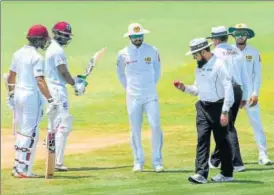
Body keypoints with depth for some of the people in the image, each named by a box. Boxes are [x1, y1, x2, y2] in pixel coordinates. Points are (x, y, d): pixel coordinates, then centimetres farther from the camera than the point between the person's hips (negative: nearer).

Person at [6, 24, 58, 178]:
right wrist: (51, 100, -27)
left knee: (21, 131, 16)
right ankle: (23, 170, -4)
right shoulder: (37, 57, -16)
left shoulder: (19, 53, 9)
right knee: (30, 133, -3)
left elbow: (11, 76, 17)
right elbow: (40, 81, -24)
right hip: (32, 96, -8)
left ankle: (18, 167, 18)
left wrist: (11, 94, 28)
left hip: (18, 94, 8)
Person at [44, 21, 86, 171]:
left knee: (56, 125, 15)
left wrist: (74, 80, 14)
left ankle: (53, 160, 19)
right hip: (58, 90, -11)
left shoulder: (51, 48, 17)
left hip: (51, 89, 11)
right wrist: (75, 85, -7)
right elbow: (63, 72, -18)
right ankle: (58, 162, -12)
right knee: (63, 125, -10)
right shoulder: (58, 50, -14)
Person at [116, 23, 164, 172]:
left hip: (151, 96, 0)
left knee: (155, 126, -7)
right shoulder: (123, 54, 1)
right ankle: (138, 162, 11)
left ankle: (157, 161, 1)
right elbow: (120, 74, 15)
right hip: (133, 97, 0)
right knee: (135, 129, 3)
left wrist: (152, 85, 8)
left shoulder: (152, 51, 1)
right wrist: (128, 88, 8)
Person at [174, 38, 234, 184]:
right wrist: (184, 88, 2)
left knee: (222, 141, 4)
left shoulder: (218, 65, -13)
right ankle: (201, 174, -10)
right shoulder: (199, 67, 12)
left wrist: (225, 112, -20)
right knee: (202, 139, -4)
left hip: (217, 107, -7)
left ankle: (227, 174, 15)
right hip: (203, 107, 7)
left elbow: (228, 88, -17)